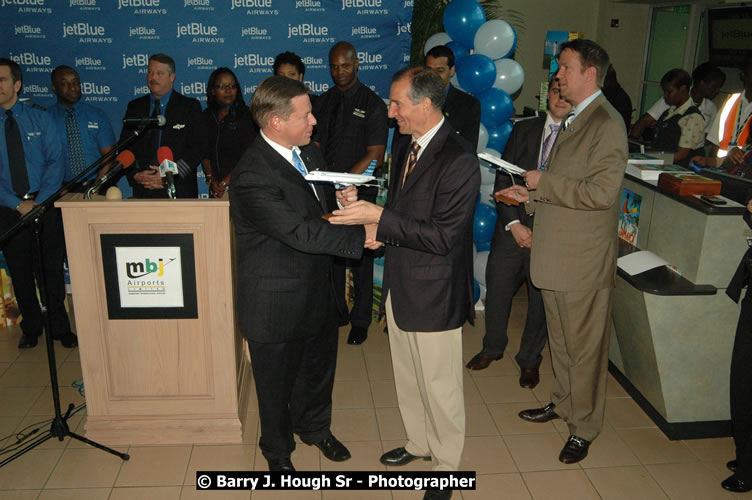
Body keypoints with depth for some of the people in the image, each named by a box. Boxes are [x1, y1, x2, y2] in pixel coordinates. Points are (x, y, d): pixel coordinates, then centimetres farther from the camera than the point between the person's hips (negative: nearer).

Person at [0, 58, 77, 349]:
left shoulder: (41, 119, 2)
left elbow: (56, 162, -3)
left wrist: (39, 201, -13)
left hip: (45, 204, -1)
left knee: (52, 269, 5)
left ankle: (60, 329, 19)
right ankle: (31, 329, 27)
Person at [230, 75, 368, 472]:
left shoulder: (309, 153, 2)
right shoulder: (252, 176, -27)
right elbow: (302, 232, -32)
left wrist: (342, 200, -7)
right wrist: (361, 237, -28)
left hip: (319, 289, 8)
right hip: (277, 302, -7)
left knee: (319, 368, 26)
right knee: (278, 382, 16)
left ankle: (315, 427, 54)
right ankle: (278, 450, 43)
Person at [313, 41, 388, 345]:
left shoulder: (372, 104, -5)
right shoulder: (323, 102, 11)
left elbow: (375, 155, -10)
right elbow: (315, 146, 12)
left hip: (359, 192, -4)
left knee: (360, 256, 2)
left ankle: (360, 321, 16)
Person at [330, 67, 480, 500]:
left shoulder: (459, 161, -23)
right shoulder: (404, 144, 5)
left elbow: (443, 237, -25)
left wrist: (380, 217, -26)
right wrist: (383, 230, -4)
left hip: (434, 293, -8)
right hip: (400, 284, 8)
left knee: (440, 387, 10)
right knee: (407, 377, 24)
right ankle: (419, 443, 47)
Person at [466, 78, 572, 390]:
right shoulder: (524, 130, 5)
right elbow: (503, 180, 3)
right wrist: (514, 223, -8)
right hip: (512, 229, 3)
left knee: (541, 300, 11)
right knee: (497, 290, 12)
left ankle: (529, 359, 33)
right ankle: (493, 347, 38)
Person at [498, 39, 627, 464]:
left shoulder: (607, 123, -16)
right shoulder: (574, 120, 14)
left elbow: (600, 191, -25)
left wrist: (544, 183, -18)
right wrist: (532, 194, 9)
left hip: (584, 262, -9)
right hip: (556, 256, 9)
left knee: (584, 347, 6)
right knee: (560, 341, 22)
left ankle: (584, 426, 22)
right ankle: (563, 402, 40)